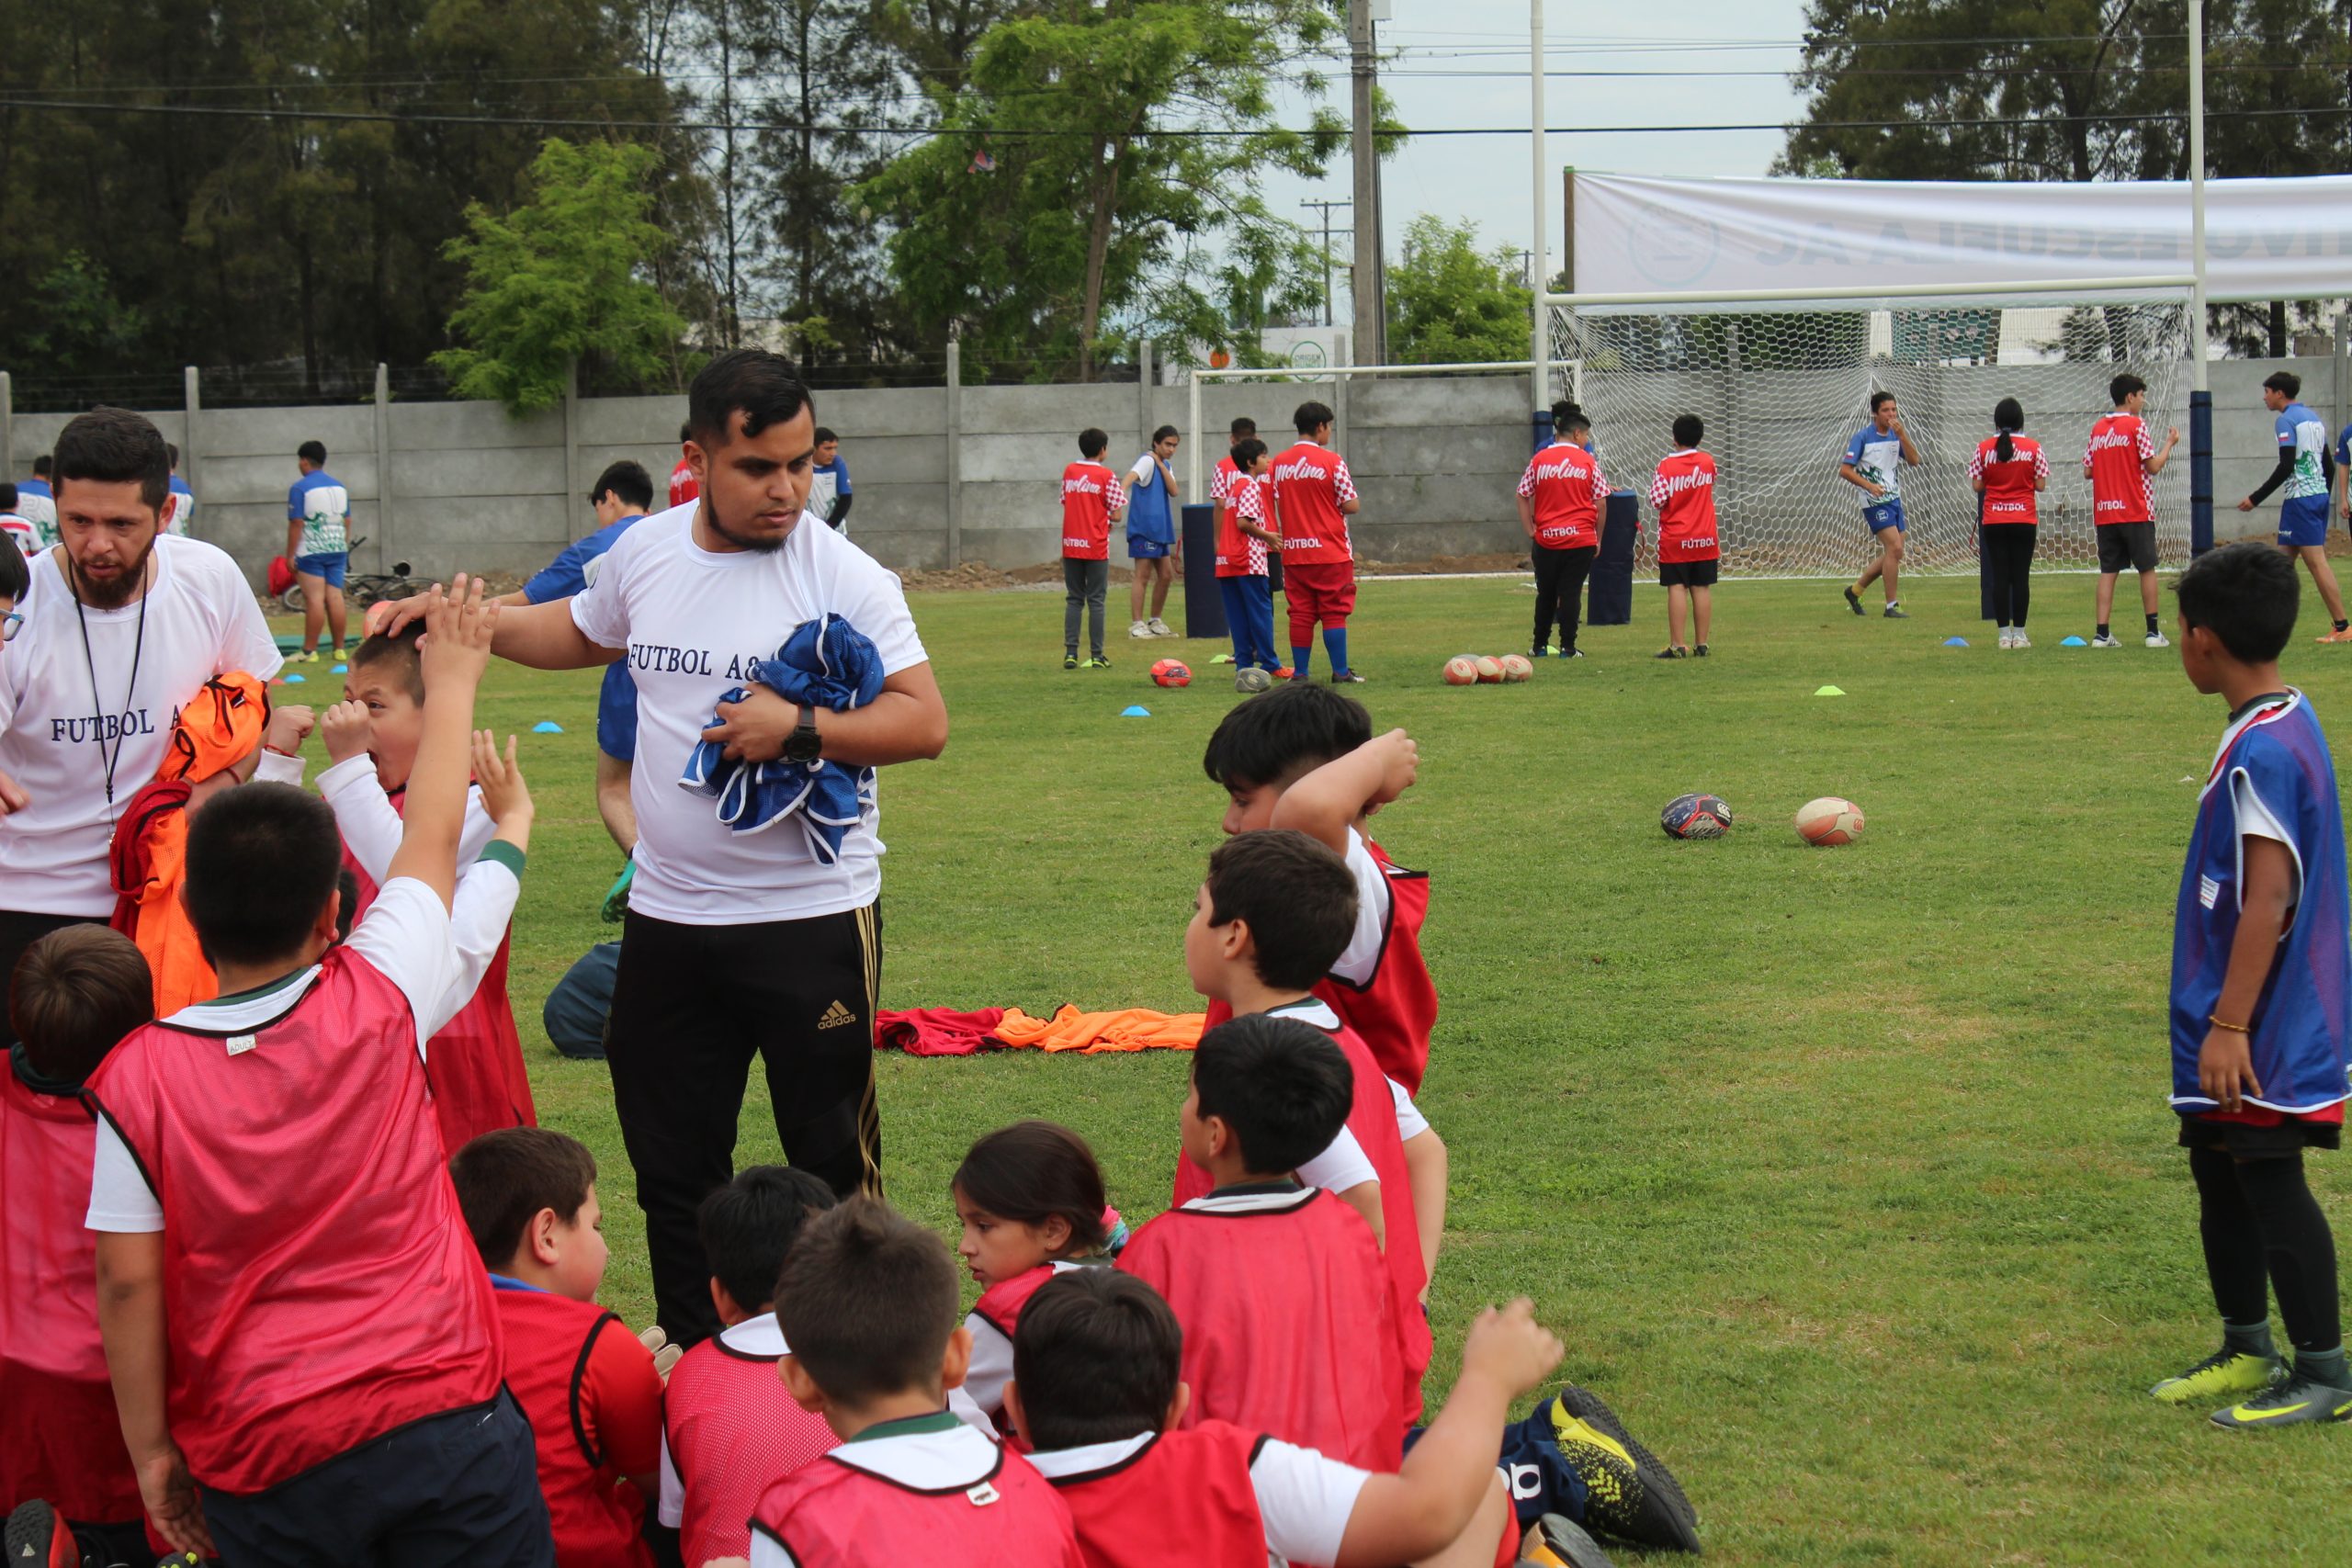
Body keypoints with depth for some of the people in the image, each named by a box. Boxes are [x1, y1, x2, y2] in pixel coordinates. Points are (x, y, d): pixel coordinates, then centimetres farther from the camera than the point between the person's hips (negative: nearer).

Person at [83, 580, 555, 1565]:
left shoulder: (138, 1078, -5)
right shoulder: (379, 1003, -3)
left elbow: (128, 1280, -5)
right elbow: (431, 843, 13)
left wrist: (150, 1449, 7)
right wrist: (452, 680, 28)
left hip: (264, 1472, 0)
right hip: (445, 1421, 0)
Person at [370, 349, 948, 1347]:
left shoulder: (843, 576, -10)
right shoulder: (643, 555, 4)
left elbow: (924, 722, -12)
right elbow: (580, 636, 26)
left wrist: (799, 729, -23)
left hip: (815, 917, -5)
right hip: (668, 918, 5)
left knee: (834, 1162, 1)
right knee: (671, 1163, 13)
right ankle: (693, 1356, 27)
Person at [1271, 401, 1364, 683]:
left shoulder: (1278, 463, 5)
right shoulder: (1332, 461, -9)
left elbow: (1276, 507, 9)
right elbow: (1351, 506, -9)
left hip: (1293, 552, 4)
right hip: (1330, 552, -4)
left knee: (1300, 614, 7)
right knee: (1334, 612, 1)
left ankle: (1299, 673, 7)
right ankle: (1340, 673, 1)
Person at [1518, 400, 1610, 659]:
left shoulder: (1539, 460, 2)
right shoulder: (1588, 462, -2)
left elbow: (1523, 497, 3)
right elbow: (1601, 503, -1)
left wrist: (1530, 531, 9)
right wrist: (1598, 538, 7)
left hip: (1546, 538, 2)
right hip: (1580, 539, -2)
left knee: (1545, 593, 14)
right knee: (1571, 592, 3)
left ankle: (1540, 646, 21)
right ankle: (1568, 647, 1)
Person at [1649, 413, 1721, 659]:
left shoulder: (1666, 465, -11)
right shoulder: (1708, 462, 2)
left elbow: (1658, 501, -13)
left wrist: (1654, 482, 4)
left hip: (1674, 540, -4)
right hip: (1705, 538, 4)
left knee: (1677, 588, -4)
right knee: (1702, 588, 6)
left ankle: (1677, 645, -8)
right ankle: (1702, 644, 9)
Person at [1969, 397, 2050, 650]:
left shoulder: (1983, 448, -2)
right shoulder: (2033, 448, -3)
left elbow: (1977, 486, -1)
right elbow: (2041, 485, -3)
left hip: (1994, 522, 1)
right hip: (2024, 519, -1)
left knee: (2000, 576, 3)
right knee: (2021, 576, 3)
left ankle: (2005, 634, 2)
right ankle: (2019, 634, 3)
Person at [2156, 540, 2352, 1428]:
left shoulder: (2260, 754, -23)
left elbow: (2267, 902, -26)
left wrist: (2230, 1025, -24)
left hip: (2262, 1028, -10)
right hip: (2243, 1022, 10)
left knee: (2270, 1185, -3)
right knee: (2220, 1174, 17)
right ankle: (2247, 1350, 29)